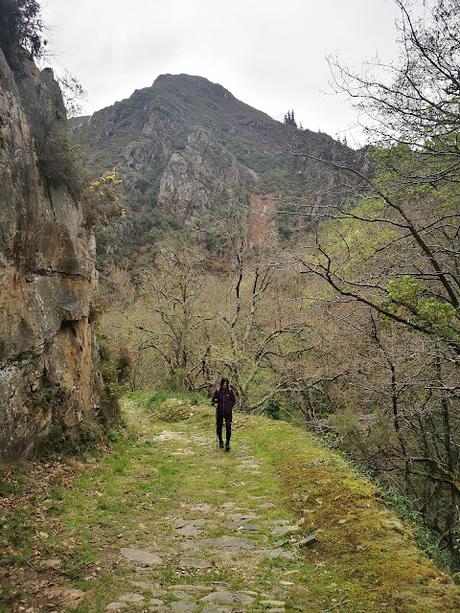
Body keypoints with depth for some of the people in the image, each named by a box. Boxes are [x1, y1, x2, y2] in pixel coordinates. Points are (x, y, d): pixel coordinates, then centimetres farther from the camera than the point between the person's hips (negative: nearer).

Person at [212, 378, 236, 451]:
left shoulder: (230, 391, -4)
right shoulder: (217, 391, -5)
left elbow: (233, 401, 7)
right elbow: (213, 400, 0)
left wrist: (229, 407, -2)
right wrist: (214, 404, -20)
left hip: (228, 412, -1)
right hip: (219, 412, 1)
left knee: (228, 427, -12)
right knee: (219, 427, 10)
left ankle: (227, 444, -7)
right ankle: (220, 441, 33)